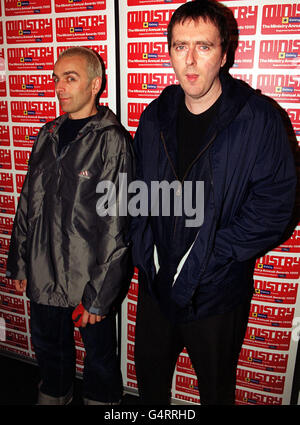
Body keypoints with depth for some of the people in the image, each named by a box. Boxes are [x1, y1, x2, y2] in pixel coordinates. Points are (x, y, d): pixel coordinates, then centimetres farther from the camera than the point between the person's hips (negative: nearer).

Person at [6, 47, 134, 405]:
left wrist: (100, 295, -16)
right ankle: (53, 395, 52)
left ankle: (100, 400, 43)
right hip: (43, 273, 6)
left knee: (98, 351, 15)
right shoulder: (48, 135, 6)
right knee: (48, 347, 25)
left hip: (89, 277, -6)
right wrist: (19, 264, 12)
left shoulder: (112, 140, -15)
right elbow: (27, 203, 11)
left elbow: (116, 226, -17)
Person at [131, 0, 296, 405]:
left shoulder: (258, 118, -15)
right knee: (149, 377, 27)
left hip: (217, 291, -4)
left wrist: (210, 254, -18)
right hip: (155, 282, 5)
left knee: (216, 388, 22)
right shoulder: (155, 116, 0)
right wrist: (146, 250, -4)